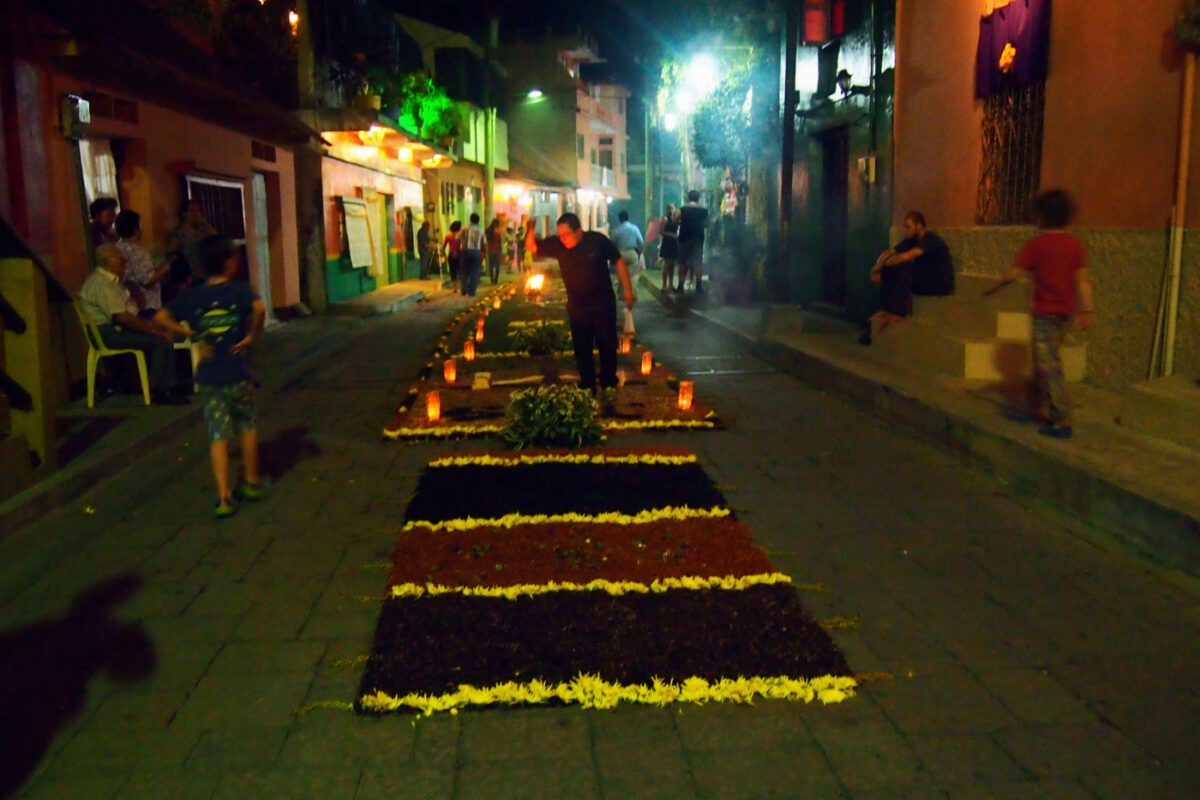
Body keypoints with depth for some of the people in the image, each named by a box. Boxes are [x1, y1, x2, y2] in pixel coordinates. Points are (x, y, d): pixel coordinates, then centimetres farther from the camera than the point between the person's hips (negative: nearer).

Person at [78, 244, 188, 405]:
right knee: (159, 340, -21)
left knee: (164, 334, 4)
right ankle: (156, 391, -15)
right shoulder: (101, 283, -18)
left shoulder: (111, 280, 15)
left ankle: (170, 385, 2)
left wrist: (150, 325, 3)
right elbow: (121, 317, -24)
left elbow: (127, 311, 17)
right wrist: (152, 329, -18)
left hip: (118, 327, 11)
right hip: (109, 333, -11)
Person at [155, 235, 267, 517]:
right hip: (237, 372, -2)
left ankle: (224, 497, -1)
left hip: (208, 376, 2)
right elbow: (259, 308, -28)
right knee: (248, 428, 18)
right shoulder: (240, 290, -8)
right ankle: (251, 482, 30)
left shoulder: (192, 295, 3)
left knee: (218, 437, 4)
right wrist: (252, 336, -13)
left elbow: (161, 317, 0)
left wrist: (192, 334, 4)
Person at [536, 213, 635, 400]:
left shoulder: (598, 240, -17)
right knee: (582, 349, 8)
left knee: (607, 345, 8)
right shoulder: (557, 244, -10)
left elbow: (619, 260, -7)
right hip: (577, 306, 2)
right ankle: (587, 386, 23)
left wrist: (628, 290, -7)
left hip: (603, 304, -2)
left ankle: (608, 385, 23)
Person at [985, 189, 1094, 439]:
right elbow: (1082, 279, 0)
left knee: (1049, 366, -4)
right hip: (1065, 313, 6)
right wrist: (1087, 310, 2)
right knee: (1043, 361, 19)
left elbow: (1013, 274, -11)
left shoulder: (1037, 243, -11)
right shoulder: (1074, 243, 3)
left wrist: (991, 288, 4)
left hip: (1045, 313, -6)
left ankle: (1062, 422, -6)